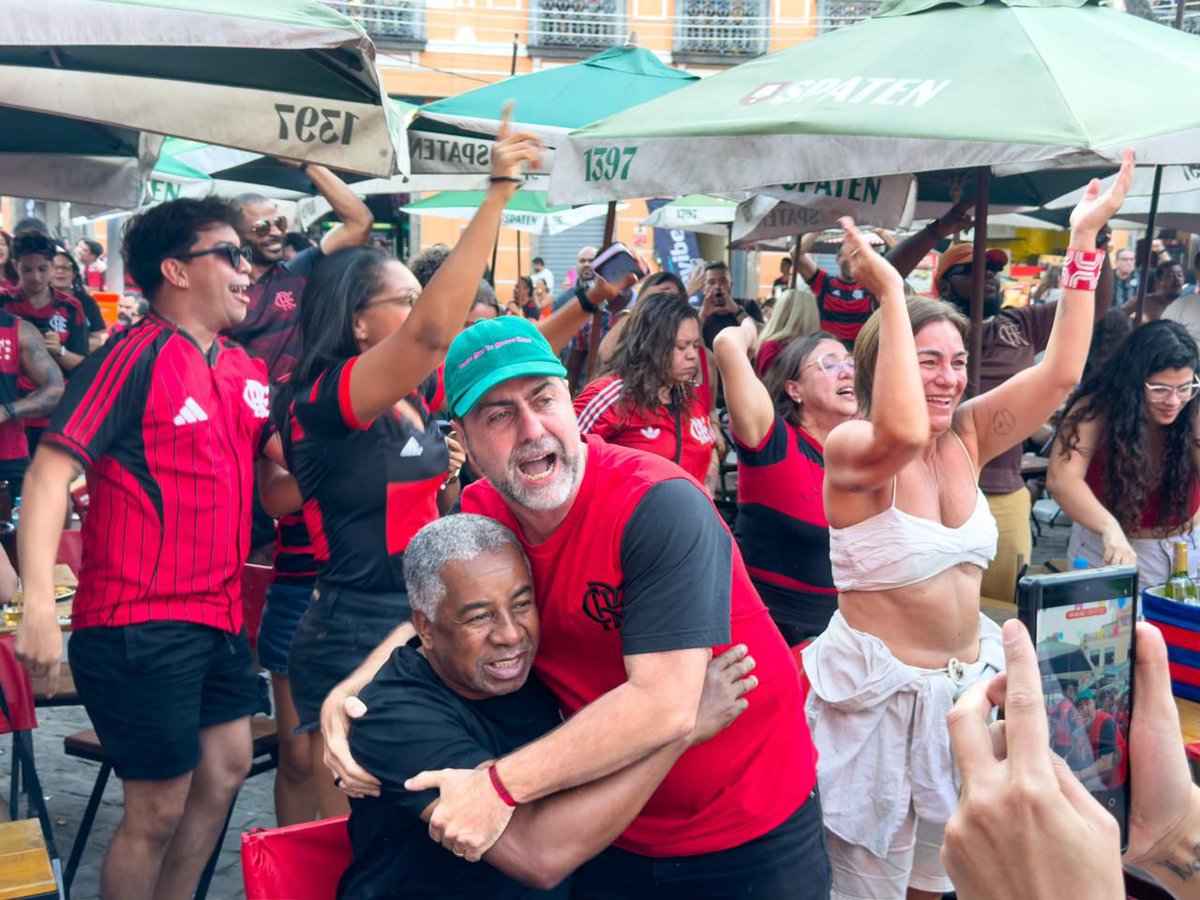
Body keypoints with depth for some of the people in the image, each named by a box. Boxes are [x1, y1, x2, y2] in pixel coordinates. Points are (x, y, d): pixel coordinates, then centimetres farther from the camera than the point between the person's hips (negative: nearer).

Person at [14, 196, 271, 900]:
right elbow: (50, 471, -19)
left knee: (228, 767, 18)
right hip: (142, 623, -8)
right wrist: (39, 608, -27)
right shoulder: (137, 357, -13)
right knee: (159, 808, 1)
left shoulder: (249, 372, 8)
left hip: (220, 614, 8)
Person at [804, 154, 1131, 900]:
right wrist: (892, 292, -36)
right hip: (879, 694, -6)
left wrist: (1085, 239, -9)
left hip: (965, 685, 6)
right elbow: (903, 431, -41)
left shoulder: (969, 436, 1)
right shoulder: (852, 447, -18)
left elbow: (1060, 373, -8)